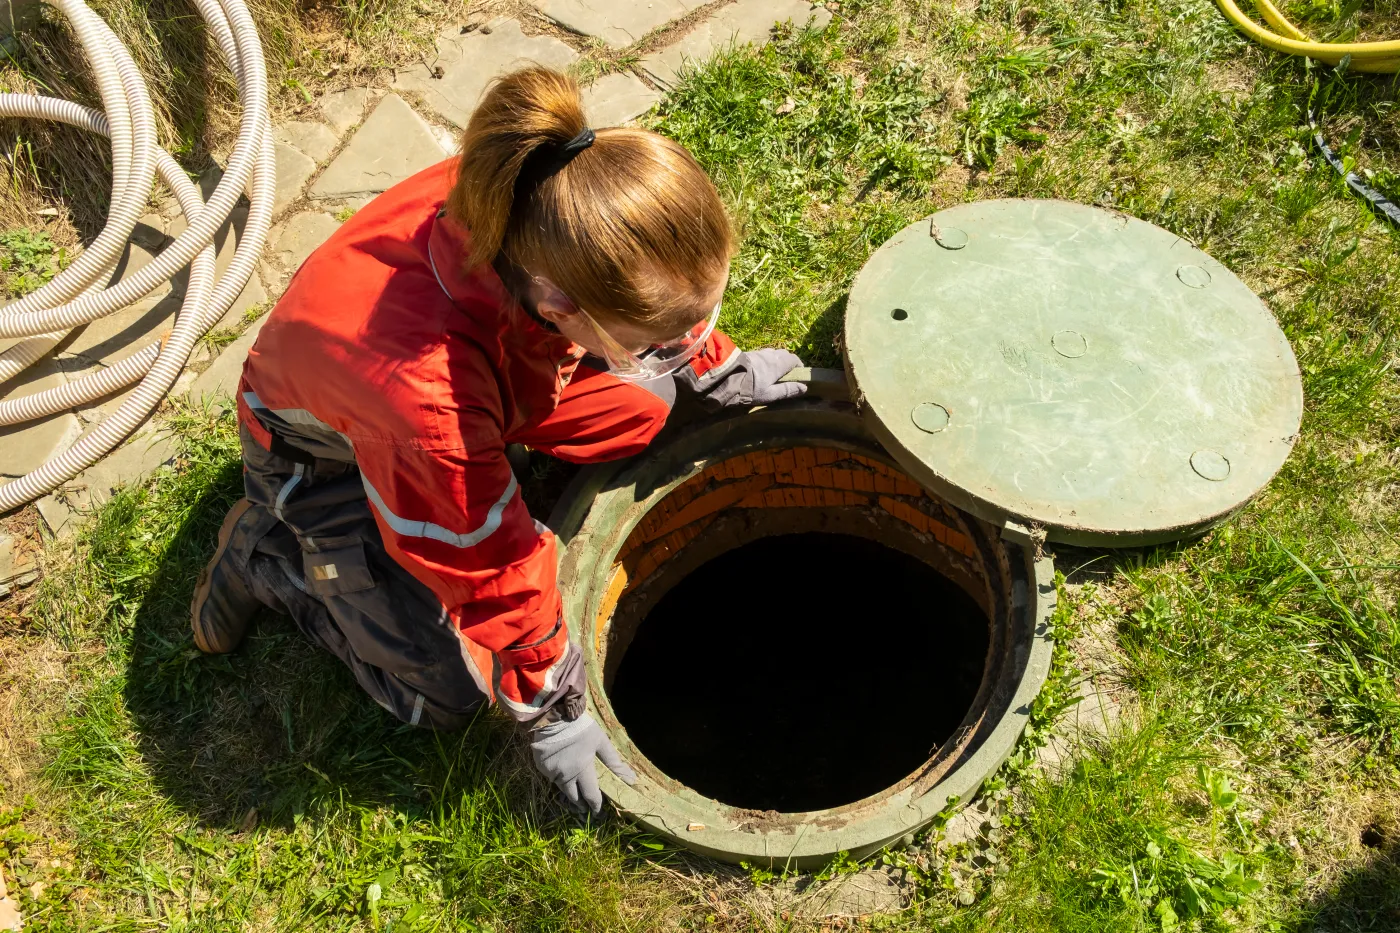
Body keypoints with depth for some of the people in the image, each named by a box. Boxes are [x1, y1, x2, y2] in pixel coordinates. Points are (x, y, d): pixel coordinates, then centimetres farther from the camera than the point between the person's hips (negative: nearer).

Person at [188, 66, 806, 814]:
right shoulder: (429, 394, -47)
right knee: (444, 695, -6)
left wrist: (717, 371, 9)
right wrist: (552, 711, -14)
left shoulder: (557, 205, -33)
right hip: (326, 449, -5)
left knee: (644, 408, -11)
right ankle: (269, 555, 13)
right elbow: (490, 571, -30)